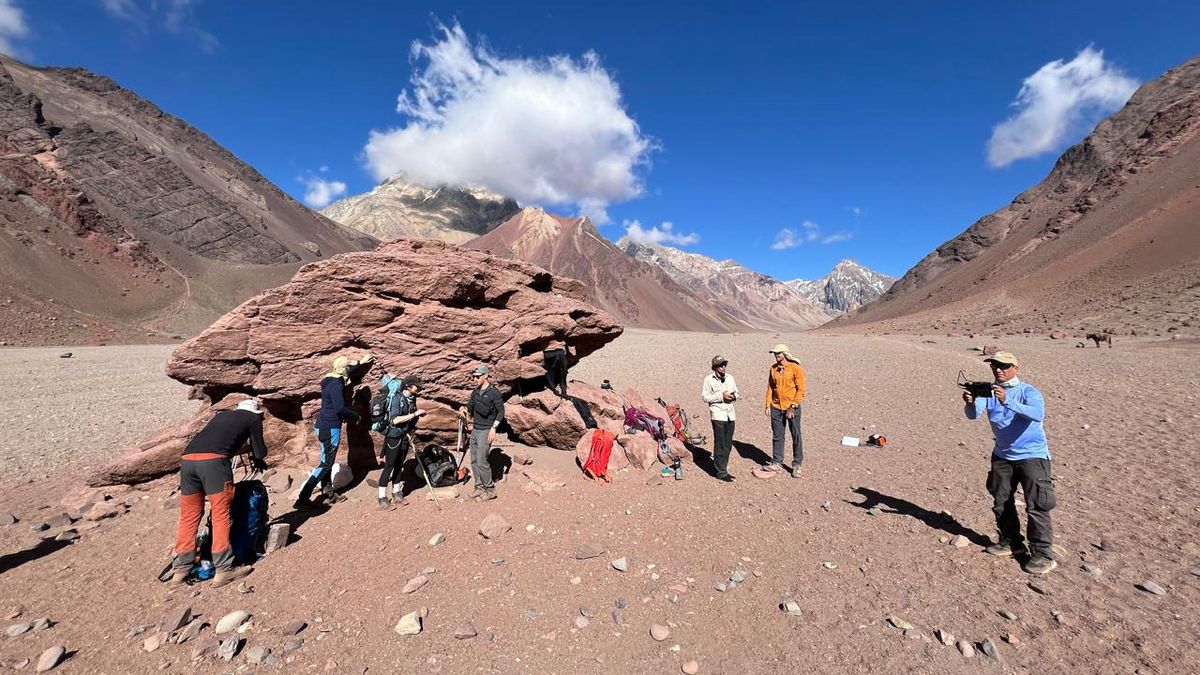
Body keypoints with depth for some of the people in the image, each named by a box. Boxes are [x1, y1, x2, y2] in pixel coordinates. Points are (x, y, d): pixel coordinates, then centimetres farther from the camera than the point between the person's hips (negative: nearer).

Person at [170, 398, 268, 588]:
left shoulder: (222, 415, 33)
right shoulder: (253, 419, 17)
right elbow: (260, 452, 16)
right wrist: (257, 461, 40)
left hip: (187, 458, 6)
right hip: (213, 460, -6)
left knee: (189, 516, 15)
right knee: (221, 516, -1)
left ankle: (181, 568, 20)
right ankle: (224, 569, 1)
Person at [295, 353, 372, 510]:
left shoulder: (331, 380, 9)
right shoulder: (337, 384, -19)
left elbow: (346, 369, 31)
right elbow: (340, 409, -25)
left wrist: (360, 362, 41)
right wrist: (355, 416, -9)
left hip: (324, 426, 10)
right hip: (330, 427, -10)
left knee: (326, 461, 16)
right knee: (326, 463, -5)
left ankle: (329, 494, 26)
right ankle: (303, 499, -5)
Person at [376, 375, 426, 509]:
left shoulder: (412, 398, 5)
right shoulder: (397, 398, -16)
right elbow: (394, 420, -24)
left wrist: (409, 433, 6)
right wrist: (414, 414, -25)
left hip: (405, 436, 7)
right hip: (394, 436, -7)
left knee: (399, 466, 14)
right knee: (389, 466, -2)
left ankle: (396, 494, 24)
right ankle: (382, 498, 6)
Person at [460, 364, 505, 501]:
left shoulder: (494, 392, -11)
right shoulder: (476, 392, 9)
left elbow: (501, 411, -10)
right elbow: (470, 406, 18)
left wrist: (493, 428, -14)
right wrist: (464, 410, -4)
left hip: (486, 431, -7)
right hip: (475, 429, 7)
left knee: (481, 461, -8)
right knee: (474, 460, 11)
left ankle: (490, 490, 6)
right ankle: (479, 487, 23)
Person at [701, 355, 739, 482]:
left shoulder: (730, 378, 12)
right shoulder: (709, 379, -5)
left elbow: (736, 392, 21)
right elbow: (705, 396, -8)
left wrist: (734, 396, -3)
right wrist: (721, 396, -16)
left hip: (730, 414, 6)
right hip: (718, 415, -6)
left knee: (728, 444, 10)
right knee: (720, 445, -4)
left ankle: (723, 469, 22)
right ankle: (721, 472, 3)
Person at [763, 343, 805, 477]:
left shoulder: (795, 368, -8)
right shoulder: (773, 368, 6)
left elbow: (801, 390, -9)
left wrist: (793, 407, -14)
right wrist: (768, 405, 5)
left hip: (792, 408, -4)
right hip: (776, 408, 4)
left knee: (796, 436, 4)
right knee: (777, 436, 11)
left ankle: (797, 465, 17)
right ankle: (777, 462, 23)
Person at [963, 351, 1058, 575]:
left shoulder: (1028, 391, -14)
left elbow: (1037, 414, -34)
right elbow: (973, 414, -17)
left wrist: (1007, 401, -47)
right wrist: (970, 403, -38)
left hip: (1032, 455, -5)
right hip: (1002, 455, 5)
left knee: (1036, 505, -4)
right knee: (1001, 502, 13)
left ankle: (1043, 554, 9)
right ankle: (1011, 543, 29)